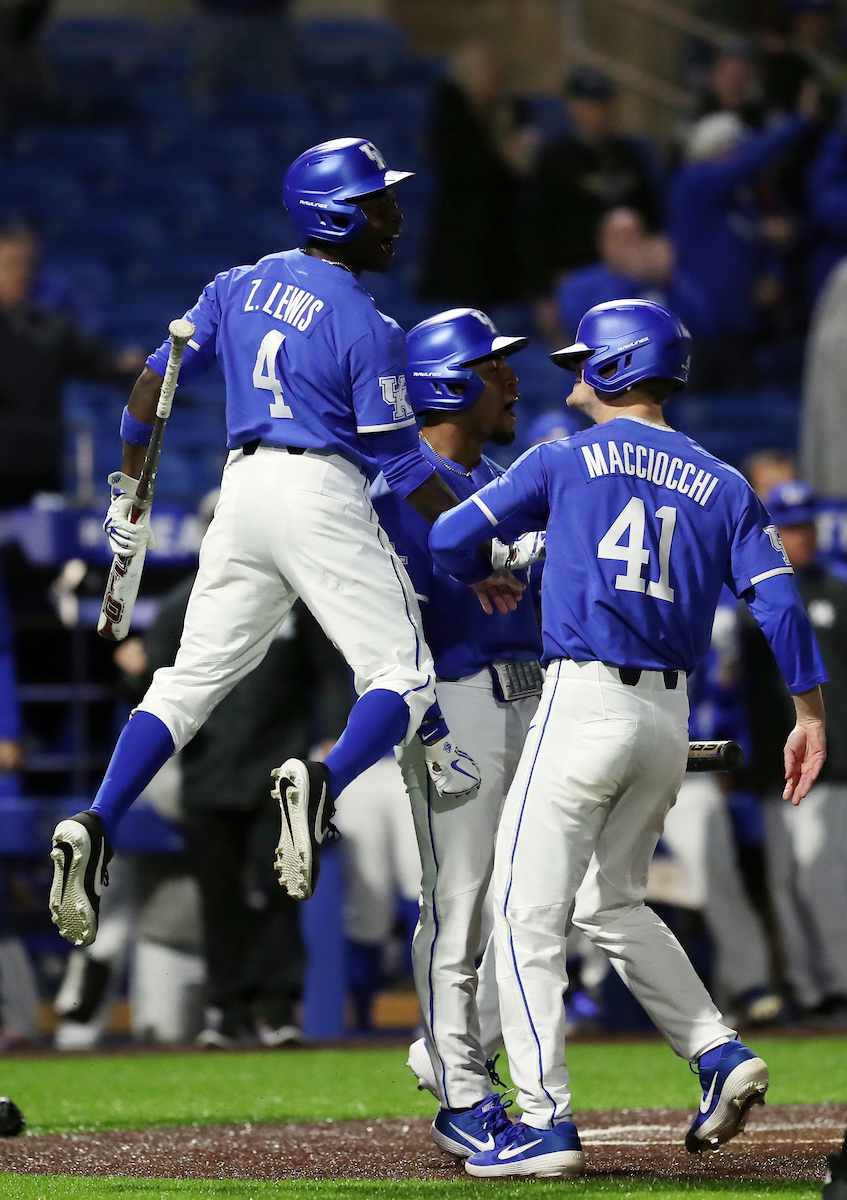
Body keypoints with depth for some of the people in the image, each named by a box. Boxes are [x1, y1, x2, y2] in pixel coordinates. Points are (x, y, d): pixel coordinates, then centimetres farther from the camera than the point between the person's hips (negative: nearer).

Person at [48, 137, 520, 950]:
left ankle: (96, 826, -3)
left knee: (192, 677, 11)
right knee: (402, 672, -3)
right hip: (321, 491, -6)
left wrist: (130, 491, 21)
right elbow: (400, 463, -8)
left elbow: (156, 380, 11)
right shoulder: (366, 326, -8)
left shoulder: (240, 286, 10)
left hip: (242, 486, 6)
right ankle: (322, 785, -31)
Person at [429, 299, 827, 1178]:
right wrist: (809, 716, 5)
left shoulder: (567, 461, 1)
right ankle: (720, 1055, 7)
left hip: (584, 702, -6)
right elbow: (777, 598, 2)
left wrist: (484, 582, 25)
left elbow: (451, 539, 3)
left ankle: (545, 1122, -10)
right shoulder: (721, 485, 11)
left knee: (528, 910, -3)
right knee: (612, 904, 22)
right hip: (670, 717, 6)